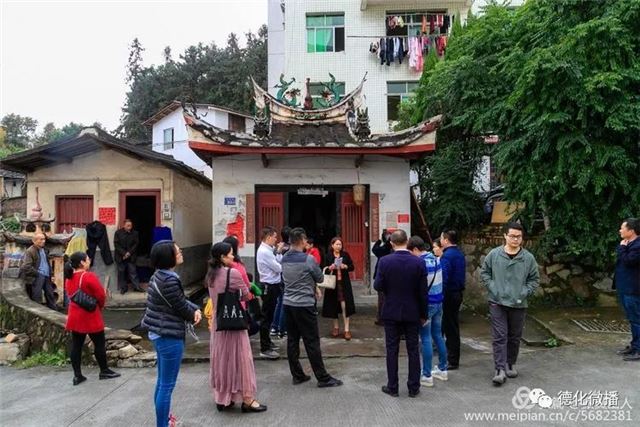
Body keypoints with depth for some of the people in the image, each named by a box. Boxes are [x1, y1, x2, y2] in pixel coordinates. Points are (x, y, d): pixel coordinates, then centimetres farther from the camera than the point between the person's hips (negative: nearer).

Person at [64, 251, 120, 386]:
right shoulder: (89, 276, -19)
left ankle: (77, 375, 13)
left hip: (75, 316, 7)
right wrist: (100, 306, 4)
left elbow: (70, 295, 14)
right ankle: (104, 371, 16)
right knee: (99, 344, 6)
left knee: (76, 345, 9)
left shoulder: (69, 278, 5)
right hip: (90, 316, -7)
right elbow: (101, 295, -15)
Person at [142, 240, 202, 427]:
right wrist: (194, 315, 6)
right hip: (169, 336, -10)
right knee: (167, 385, 2)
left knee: (162, 381, 23)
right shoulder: (169, 281, -25)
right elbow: (181, 307, -15)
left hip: (160, 334, 10)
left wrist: (195, 309, -8)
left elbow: (181, 299, 10)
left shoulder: (159, 276, 6)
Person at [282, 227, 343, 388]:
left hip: (288, 304, 7)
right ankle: (323, 378, 7)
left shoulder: (284, 259, 6)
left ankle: (297, 375, 19)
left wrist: (313, 287, 13)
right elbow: (320, 278, -3)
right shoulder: (308, 259, -15)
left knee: (292, 341, 11)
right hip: (304, 305, -7)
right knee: (312, 342, -1)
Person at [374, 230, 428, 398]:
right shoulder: (419, 262, -9)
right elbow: (423, 292, -5)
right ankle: (413, 388, 19)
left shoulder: (384, 261, -11)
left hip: (391, 313, 0)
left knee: (392, 350, 9)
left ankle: (392, 387, 17)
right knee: (413, 350, 11)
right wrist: (423, 314, 5)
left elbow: (378, 286, -9)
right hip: (412, 313, 1)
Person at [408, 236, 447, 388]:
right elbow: (439, 282, 11)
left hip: (427, 304, -8)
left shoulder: (420, 263, -19)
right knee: (438, 335, 17)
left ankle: (427, 376, 6)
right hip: (439, 302, 8)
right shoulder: (436, 259, 5)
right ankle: (442, 369, 28)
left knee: (426, 339, -1)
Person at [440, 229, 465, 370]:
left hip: (449, 295, -9)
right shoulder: (460, 254, 10)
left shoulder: (447, 256, -19)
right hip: (458, 293, 9)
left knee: (449, 328, -1)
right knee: (453, 327, 17)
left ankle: (452, 361, 7)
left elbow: (444, 278, -24)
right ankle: (453, 358, 27)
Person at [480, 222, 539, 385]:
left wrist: (525, 293, -4)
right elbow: (484, 272, 5)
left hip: (518, 304, 2)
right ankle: (500, 369, -2)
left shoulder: (528, 258, -2)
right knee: (500, 336, -4)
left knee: (515, 337, 14)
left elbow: (534, 278, 8)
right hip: (497, 302, -2)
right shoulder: (494, 254, -5)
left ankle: (510, 364, 32)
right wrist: (492, 288, -5)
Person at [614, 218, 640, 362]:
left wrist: (622, 248, -13)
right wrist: (622, 248, 1)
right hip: (625, 287, 10)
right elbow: (620, 261, 15)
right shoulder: (628, 244, 13)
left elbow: (627, 261, -24)